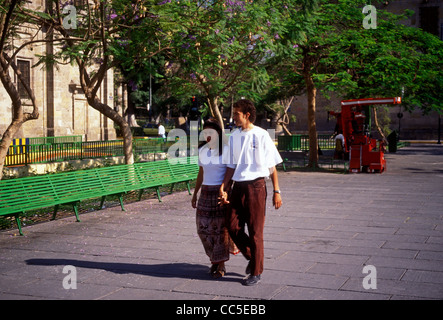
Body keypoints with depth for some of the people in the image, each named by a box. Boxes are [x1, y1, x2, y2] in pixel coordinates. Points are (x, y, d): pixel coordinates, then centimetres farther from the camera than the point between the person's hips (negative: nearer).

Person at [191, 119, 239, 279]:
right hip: (206, 193, 5)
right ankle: (215, 259, 24)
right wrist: (195, 194, 17)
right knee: (204, 228, 3)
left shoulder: (227, 150, -7)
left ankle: (221, 265, 10)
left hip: (222, 192, -5)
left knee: (221, 229, -1)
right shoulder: (202, 151, 8)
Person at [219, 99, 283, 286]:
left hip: (256, 186, -5)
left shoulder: (261, 136, -5)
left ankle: (256, 272, 13)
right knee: (233, 227, 3)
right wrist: (223, 188, 3)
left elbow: (272, 166, -2)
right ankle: (251, 256, 28)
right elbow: (231, 166, 14)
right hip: (238, 186, 5)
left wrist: (276, 191, -4)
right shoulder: (234, 136, 10)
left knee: (255, 231, 1)